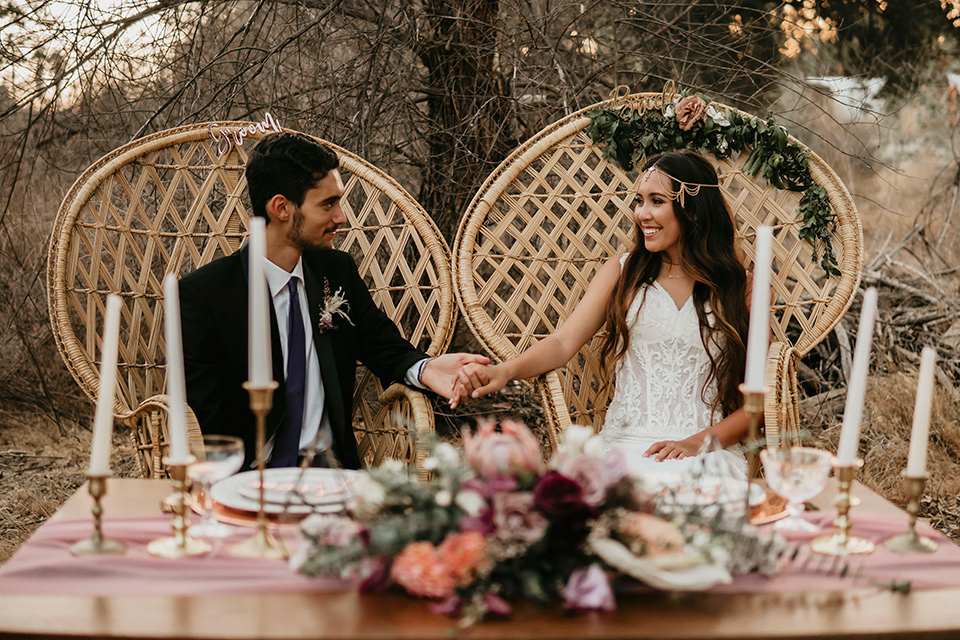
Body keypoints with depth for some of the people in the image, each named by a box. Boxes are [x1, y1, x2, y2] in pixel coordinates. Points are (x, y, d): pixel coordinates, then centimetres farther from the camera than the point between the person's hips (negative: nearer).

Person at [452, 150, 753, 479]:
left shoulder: (739, 286, 9)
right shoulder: (622, 272, 14)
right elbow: (564, 342, 2)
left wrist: (699, 443, -9)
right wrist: (504, 371, -18)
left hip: (706, 451, -2)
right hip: (624, 445, 2)